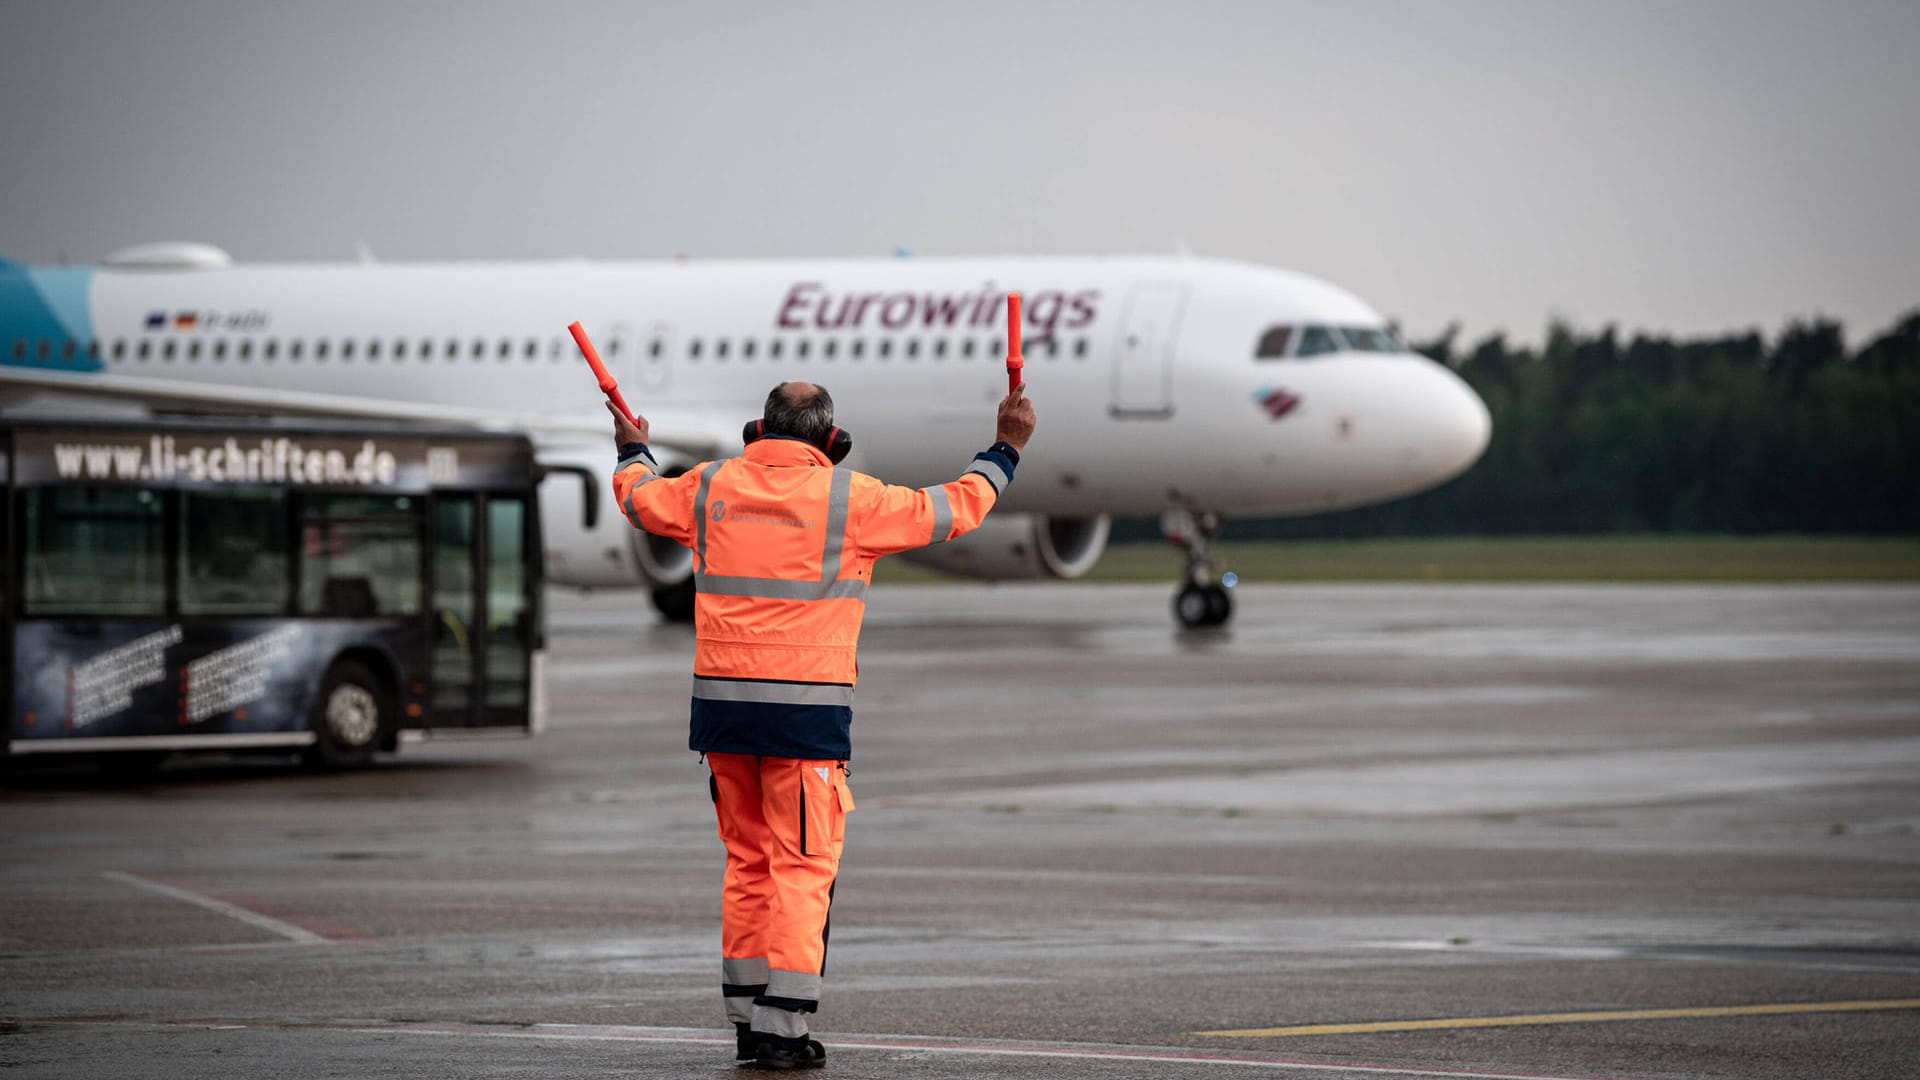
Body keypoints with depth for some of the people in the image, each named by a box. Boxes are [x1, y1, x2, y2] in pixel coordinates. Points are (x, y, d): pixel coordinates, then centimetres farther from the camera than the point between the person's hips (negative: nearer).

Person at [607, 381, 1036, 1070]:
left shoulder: (710, 488, 6)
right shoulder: (850, 498, -4)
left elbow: (639, 498, 27)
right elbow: (953, 510, 6)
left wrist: (635, 451, 48)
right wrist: (1004, 450, 20)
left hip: (722, 703, 4)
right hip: (807, 710, -4)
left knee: (748, 859, 14)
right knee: (801, 867, -2)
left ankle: (747, 1024, 17)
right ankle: (781, 1032, -7)